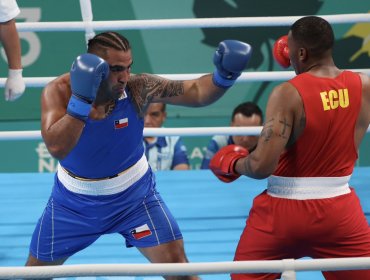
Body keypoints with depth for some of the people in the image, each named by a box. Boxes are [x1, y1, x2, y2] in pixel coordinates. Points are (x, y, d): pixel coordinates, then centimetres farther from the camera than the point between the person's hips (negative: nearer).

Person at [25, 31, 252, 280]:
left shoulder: (138, 88, -23)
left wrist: (225, 75, -43)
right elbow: (56, 148, -40)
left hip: (135, 196, 0)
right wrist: (81, 99, -49)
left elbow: (197, 92, -24)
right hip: (74, 201, 0)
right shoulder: (60, 91, -25)